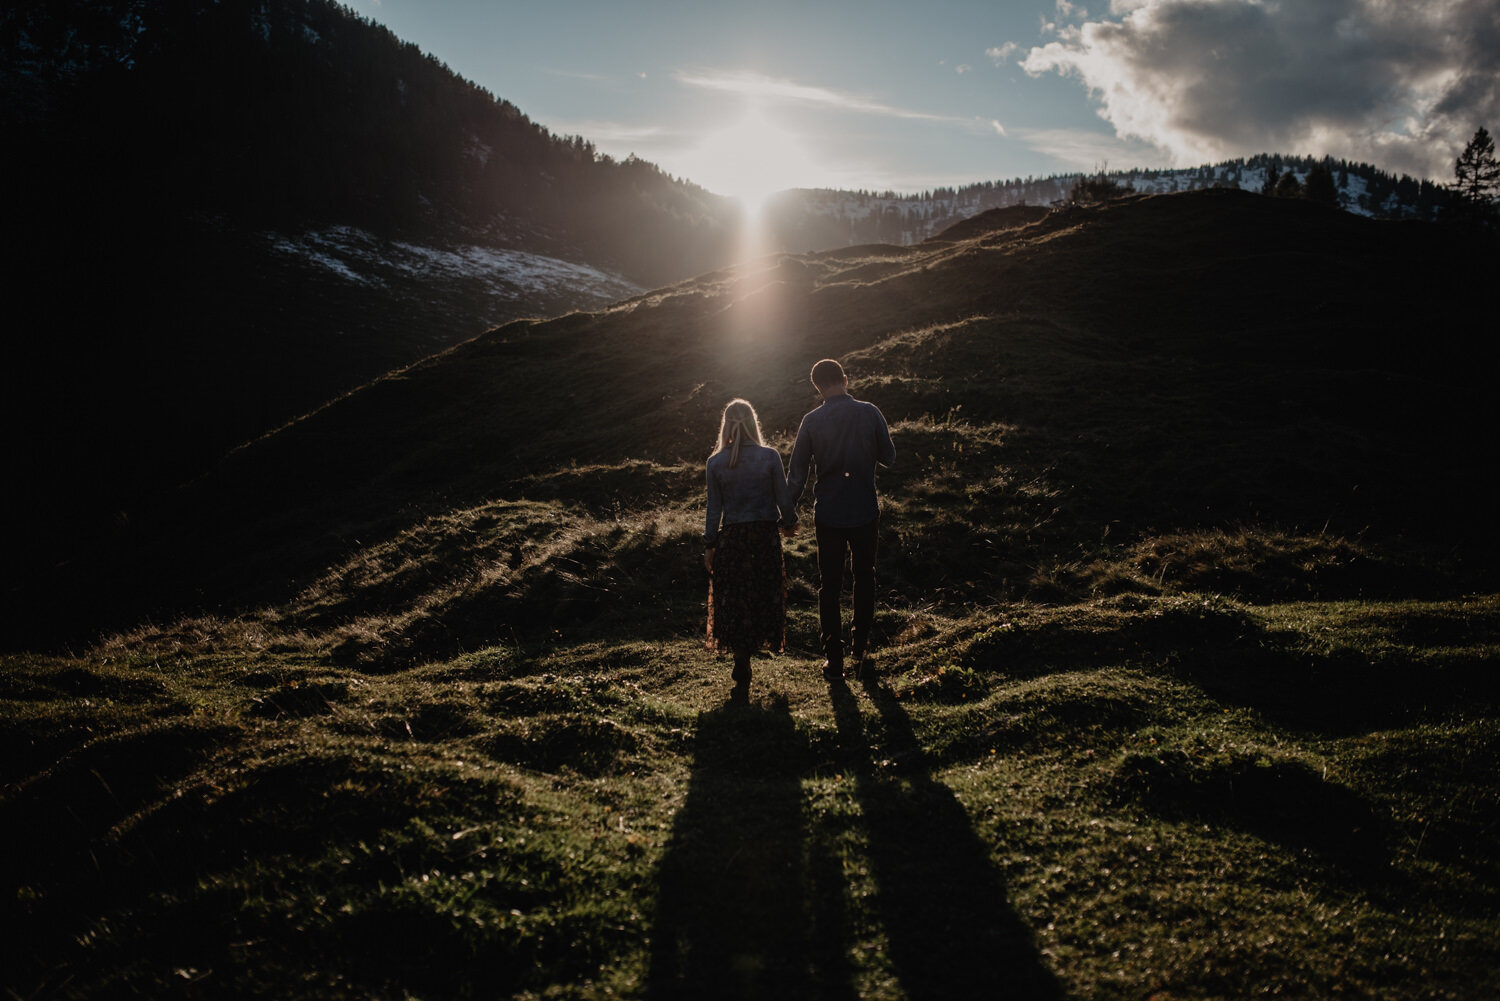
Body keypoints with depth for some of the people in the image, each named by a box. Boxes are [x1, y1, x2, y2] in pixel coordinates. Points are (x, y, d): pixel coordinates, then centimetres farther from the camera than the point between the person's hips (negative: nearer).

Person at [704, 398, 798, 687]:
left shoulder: (715, 463, -4)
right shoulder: (769, 457, -7)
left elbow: (714, 509, -1)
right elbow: (784, 499, -2)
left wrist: (709, 546, 6)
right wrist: (789, 523, 17)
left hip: (731, 537, 1)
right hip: (765, 534, -1)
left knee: (735, 598, 9)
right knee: (765, 595, 15)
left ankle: (741, 661, 10)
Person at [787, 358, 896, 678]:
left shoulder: (812, 421, -5)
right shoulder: (870, 413, -6)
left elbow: (797, 474, -3)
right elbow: (889, 457, 2)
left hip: (827, 514, 0)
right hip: (865, 511, 0)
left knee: (829, 586, 8)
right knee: (864, 580, 17)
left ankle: (834, 658, 8)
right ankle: (860, 649, 19)